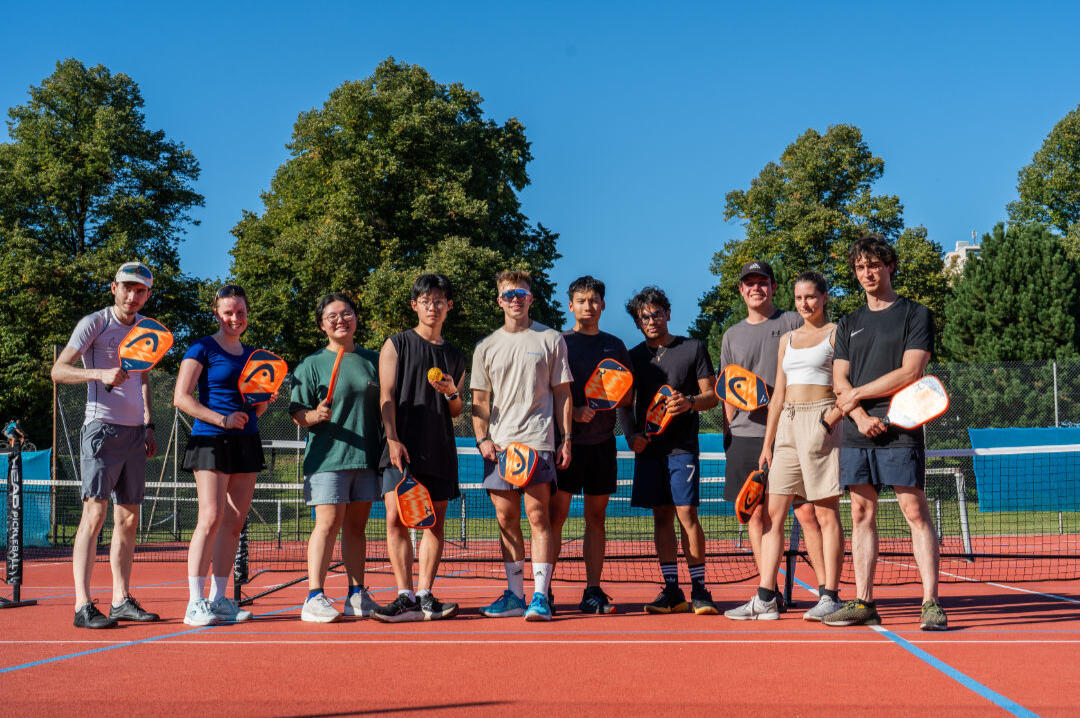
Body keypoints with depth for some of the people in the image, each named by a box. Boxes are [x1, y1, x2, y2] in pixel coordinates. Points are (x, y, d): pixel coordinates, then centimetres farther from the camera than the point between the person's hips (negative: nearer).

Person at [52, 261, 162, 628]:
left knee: (128, 519, 8)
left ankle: (122, 601, 14)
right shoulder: (94, 323, -5)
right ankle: (83, 606, -12)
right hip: (102, 429, -7)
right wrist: (101, 373, -27)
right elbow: (58, 370, -12)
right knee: (94, 514, -12)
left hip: (134, 433, 7)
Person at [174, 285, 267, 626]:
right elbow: (181, 397, -10)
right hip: (211, 441, -7)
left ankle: (219, 599, 11)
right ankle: (195, 604, -10)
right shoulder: (203, 348, -2)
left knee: (234, 522, 5)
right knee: (211, 519, -13)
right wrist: (221, 419, -19)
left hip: (246, 443, 7)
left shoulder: (252, 354, 17)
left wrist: (265, 400, 1)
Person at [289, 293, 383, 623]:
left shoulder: (372, 360, 13)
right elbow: (298, 414, -1)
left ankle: (357, 596, 13)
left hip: (367, 458, 4)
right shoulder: (312, 364, 3)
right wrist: (314, 416, -22)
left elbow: (385, 406, 17)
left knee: (356, 525, 8)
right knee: (328, 524, -9)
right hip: (327, 458, -4)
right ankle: (314, 598, -8)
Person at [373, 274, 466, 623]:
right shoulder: (396, 345, 7)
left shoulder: (455, 356, 18)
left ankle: (425, 597, 5)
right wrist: (393, 440, -13)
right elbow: (387, 397, -1)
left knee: (435, 522, 1)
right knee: (396, 519, -11)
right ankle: (407, 597, -9)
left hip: (440, 450, 3)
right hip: (403, 448, -3)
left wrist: (452, 394, -2)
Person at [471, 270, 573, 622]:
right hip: (498, 445, 3)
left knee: (538, 517, -9)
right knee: (506, 519, 5)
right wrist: (482, 439, -1)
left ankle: (540, 596, -8)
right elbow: (480, 400, 14)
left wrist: (566, 439, -1)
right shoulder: (486, 347, 13)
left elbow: (562, 394, 7)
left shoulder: (551, 340, 7)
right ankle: (514, 596, 12)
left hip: (538, 443, -3)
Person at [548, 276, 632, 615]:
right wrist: (574, 411, -17)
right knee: (556, 514, -6)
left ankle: (593, 591, 9)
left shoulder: (615, 346, 14)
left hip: (602, 440, 3)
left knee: (596, 517, 5)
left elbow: (628, 396, 14)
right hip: (567, 439, -3)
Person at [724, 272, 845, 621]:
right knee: (772, 513, 1)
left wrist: (831, 419, -18)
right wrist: (767, 443, 15)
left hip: (821, 420, -6)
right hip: (787, 425, 6)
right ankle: (765, 599, 2)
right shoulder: (787, 339, 19)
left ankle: (829, 596, 0)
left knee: (826, 514, -5)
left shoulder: (836, 333, 2)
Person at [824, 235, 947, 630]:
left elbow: (910, 372, -7)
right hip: (857, 433, 5)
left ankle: (931, 603, -8)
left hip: (900, 430, -5)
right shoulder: (849, 324, 18)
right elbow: (840, 382, 10)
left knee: (915, 512, -9)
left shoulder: (916, 315, 4)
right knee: (862, 515, 5)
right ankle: (863, 603, 8)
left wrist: (857, 394, -3)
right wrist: (861, 416, -8)